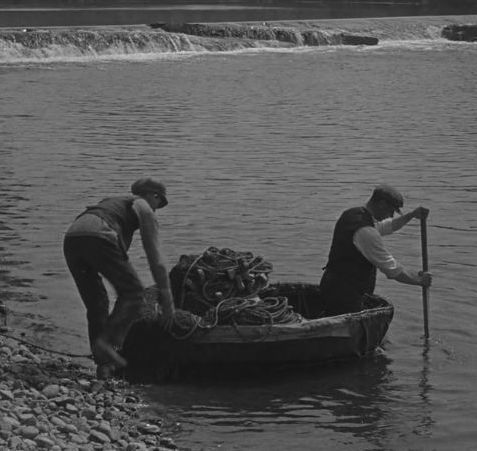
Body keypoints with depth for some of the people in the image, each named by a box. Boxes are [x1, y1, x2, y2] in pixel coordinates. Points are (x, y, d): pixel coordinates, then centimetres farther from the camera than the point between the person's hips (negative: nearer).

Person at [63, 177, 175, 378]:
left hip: (70, 238, 7)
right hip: (98, 238, -7)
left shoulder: (113, 202, 41)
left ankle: (104, 364, 11)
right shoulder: (143, 208, 19)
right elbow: (155, 257, 13)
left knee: (96, 304, 16)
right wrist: (167, 300, 13)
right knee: (133, 293, 4)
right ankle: (107, 342, -12)